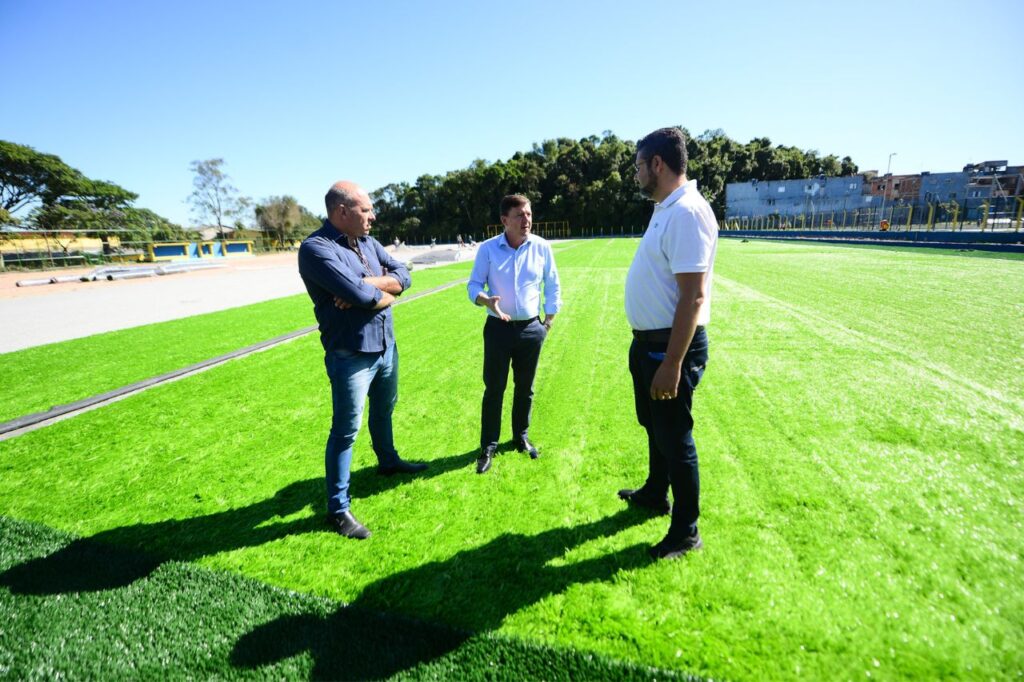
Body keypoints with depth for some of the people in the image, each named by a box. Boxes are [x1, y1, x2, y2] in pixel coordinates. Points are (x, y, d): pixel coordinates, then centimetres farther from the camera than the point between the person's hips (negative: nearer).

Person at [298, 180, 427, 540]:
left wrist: (365, 284, -19)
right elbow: (362, 297, -29)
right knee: (346, 430, 1)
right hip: (350, 356, -8)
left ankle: (388, 460, 50)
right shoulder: (316, 248, -19)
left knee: (383, 409, 26)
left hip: (386, 346, 8)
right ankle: (338, 508, 16)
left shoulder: (368, 242, 6)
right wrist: (386, 294, -8)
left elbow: (402, 275, -2)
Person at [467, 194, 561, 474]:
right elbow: (474, 285, -3)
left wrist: (548, 322, 6)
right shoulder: (488, 248, -6)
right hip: (498, 328, -1)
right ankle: (488, 446, 17)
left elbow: (553, 287, 6)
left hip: (531, 329, 2)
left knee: (525, 388, 13)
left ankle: (521, 437, 32)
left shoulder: (542, 247, -3)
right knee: (494, 388, 3)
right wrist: (486, 300, -25)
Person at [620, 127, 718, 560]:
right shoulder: (664, 208, 12)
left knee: (674, 437, 4)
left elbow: (693, 296, -26)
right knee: (653, 424, 24)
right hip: (648, 341, 10)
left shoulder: (687, 212, -20)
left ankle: (686, 532, 24)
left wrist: (672, 364, -27)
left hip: (671, 346, -10)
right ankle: (655, 494, 47)